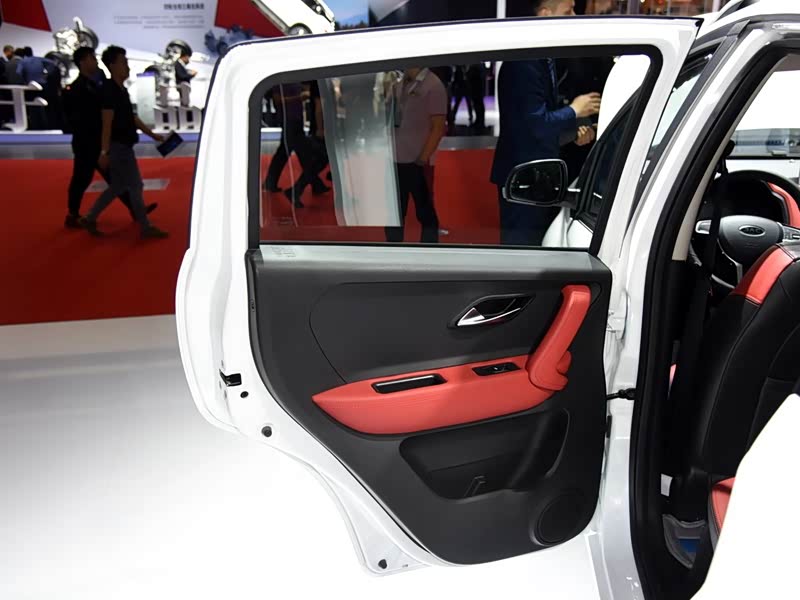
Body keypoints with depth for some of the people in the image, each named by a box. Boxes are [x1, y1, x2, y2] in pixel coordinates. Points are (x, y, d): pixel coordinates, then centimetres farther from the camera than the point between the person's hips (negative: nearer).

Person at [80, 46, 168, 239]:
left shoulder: (122, 90, 13)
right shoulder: (110, 90, -16)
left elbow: (132, 117, 19)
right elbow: (107, 123, -20)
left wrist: (152, 134, 19)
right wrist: (104, 152, -22)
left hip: (124, 146, 10)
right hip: (118, 147, -10)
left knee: (117, 187, 15)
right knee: (135, 186, -2)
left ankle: (90, 219, 22)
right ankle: (146, 228, 7)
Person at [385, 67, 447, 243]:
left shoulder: (433, 86, -7)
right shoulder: (399, 85, 13)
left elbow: (439, 127, -10)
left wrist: (423, 158, -16)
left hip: (417, 162, -7)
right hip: (396, 160, 7)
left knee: (425, 213, 3)